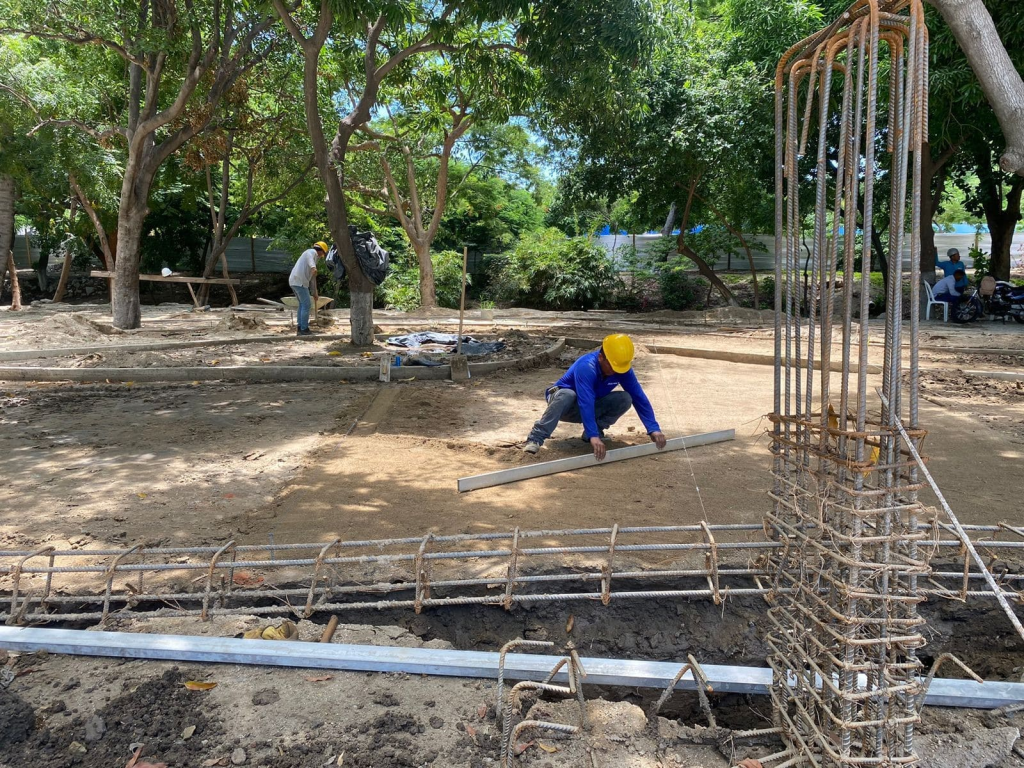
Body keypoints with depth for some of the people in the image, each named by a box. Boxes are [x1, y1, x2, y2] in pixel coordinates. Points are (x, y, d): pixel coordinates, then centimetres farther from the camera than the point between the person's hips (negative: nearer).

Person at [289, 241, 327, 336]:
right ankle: (304, 329, -1)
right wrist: (313, 268, -45)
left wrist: (314, 293, 29)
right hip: (300, 282, -10)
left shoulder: (313, 257, 27)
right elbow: (310, 259, -26)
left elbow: (312, 278, 29)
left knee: (302, 304, 18)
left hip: (293, 281, 10)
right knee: (306, 304, -4)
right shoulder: (312, 252, 1)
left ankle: (300, 328, 21)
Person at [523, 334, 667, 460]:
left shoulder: (623, 368, -18)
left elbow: (639, 397, -17)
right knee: (567, 394, -41)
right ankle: (536, 438, -34)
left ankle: (595, 430, -5)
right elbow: (585, 403, -44)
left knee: (625, 399, -20)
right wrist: (593, 436, -52)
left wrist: (653, 429, -24)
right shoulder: (586, 367, -35)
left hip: (592, 406, 5)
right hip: (563, 402, -5)